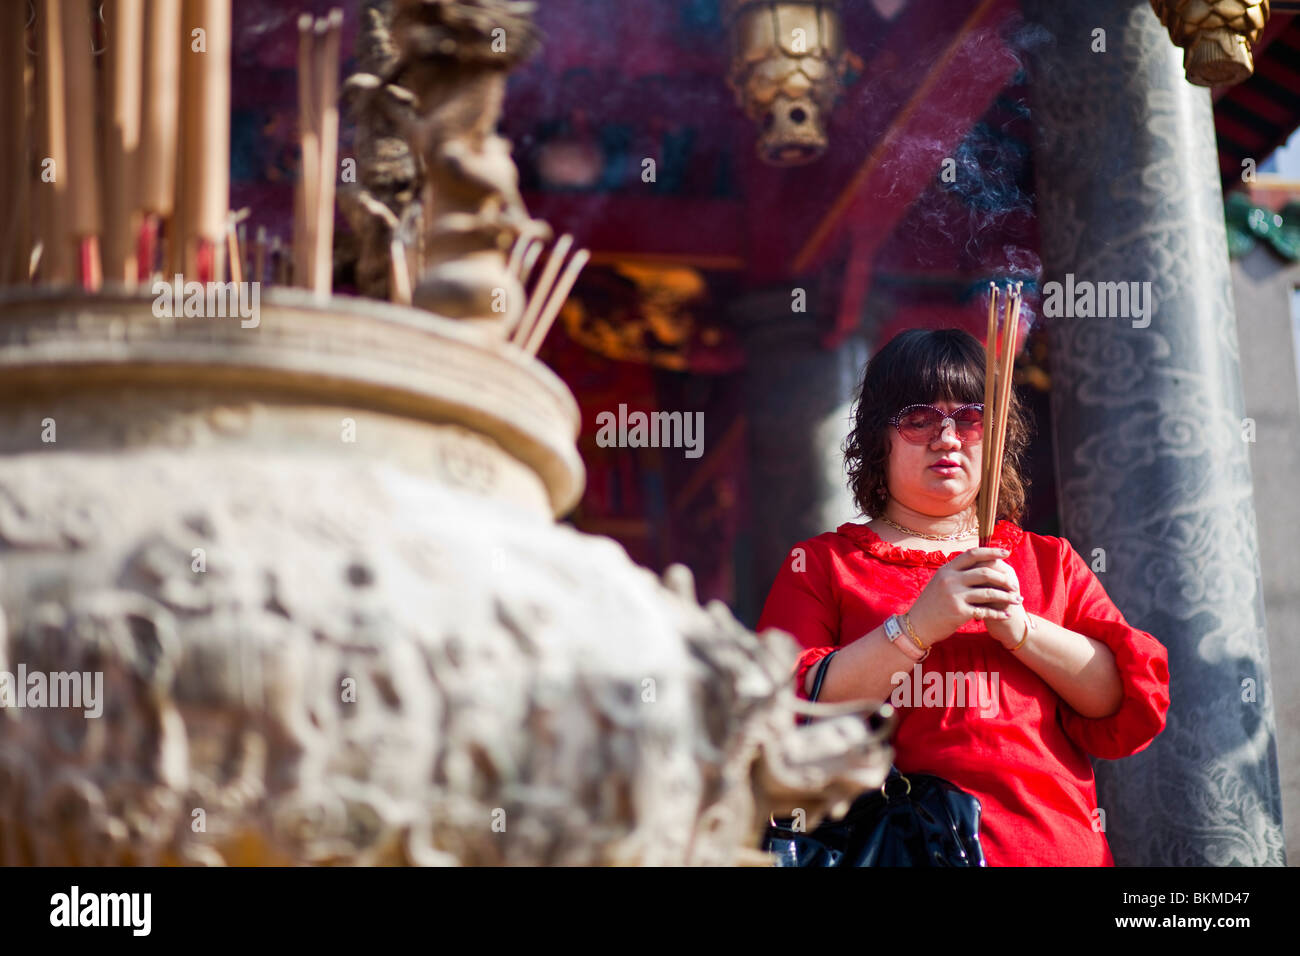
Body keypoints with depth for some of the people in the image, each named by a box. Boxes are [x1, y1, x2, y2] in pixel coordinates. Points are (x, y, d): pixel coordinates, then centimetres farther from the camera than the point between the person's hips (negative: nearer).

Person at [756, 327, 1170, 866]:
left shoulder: (1049, 561, 21)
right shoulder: (820, 564, 13)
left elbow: (1133, 700, 9)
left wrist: (1019, 629, -4)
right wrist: (916, 628, -10)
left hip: (1056, 848, 3)